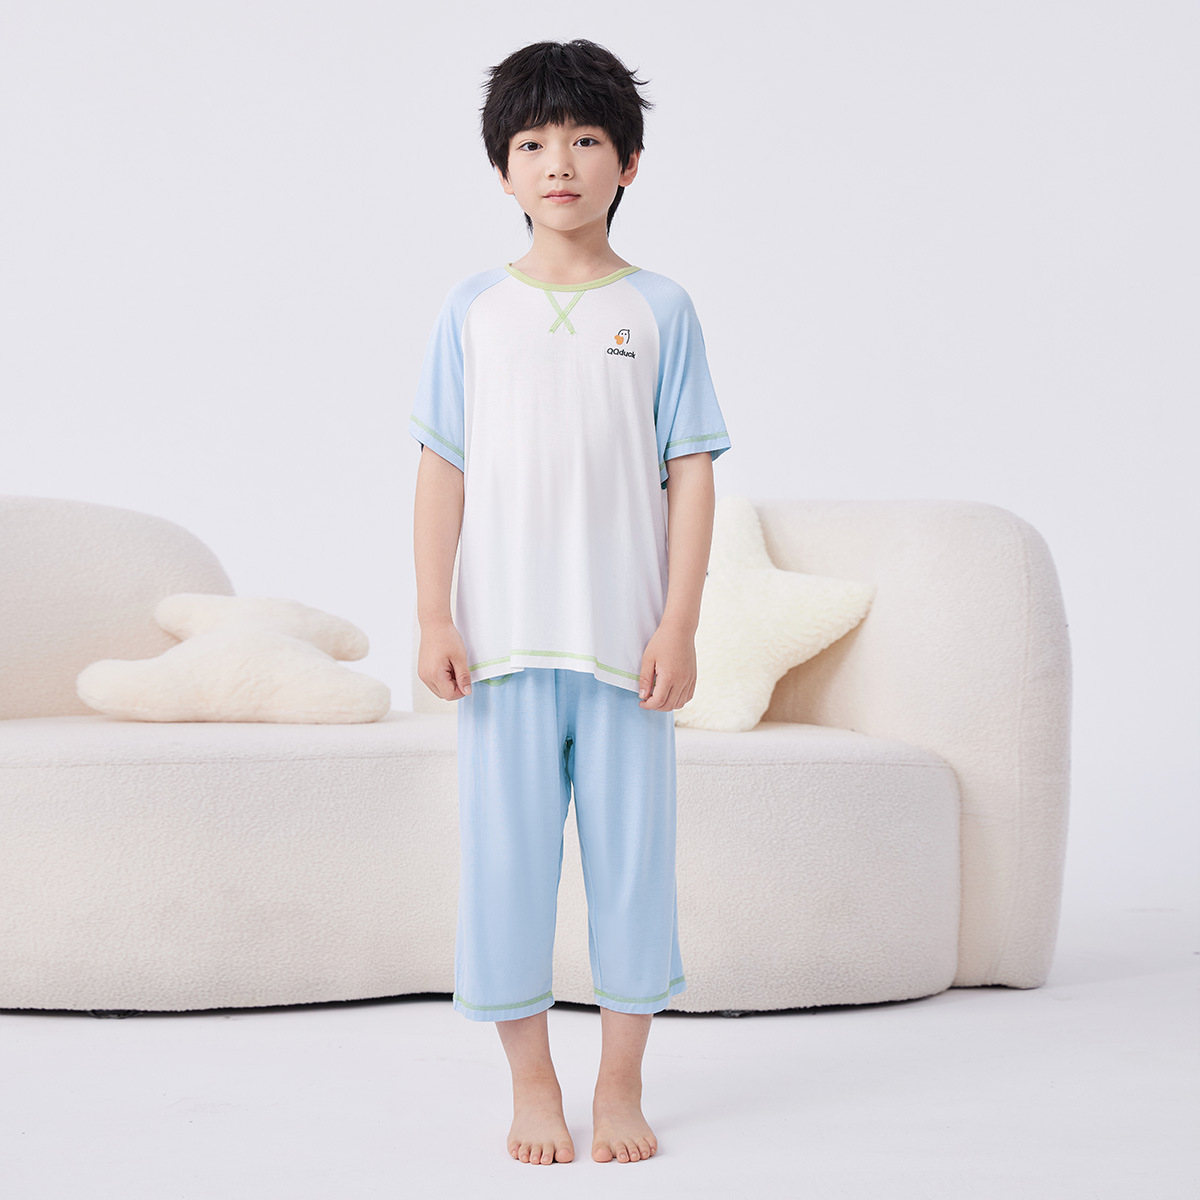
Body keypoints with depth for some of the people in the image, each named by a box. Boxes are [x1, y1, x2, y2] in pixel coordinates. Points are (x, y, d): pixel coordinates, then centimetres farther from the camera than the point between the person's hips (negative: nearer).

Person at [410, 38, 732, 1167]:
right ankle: (531, 1082, 19)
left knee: (632, 852, 5)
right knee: (505, 854, 4)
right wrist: (434, 619, -2)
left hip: (625, 638, 0)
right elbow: (442, 471, 5)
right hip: (503, 637, 1)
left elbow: (690, 475, 1)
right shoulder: (472, 310, 5)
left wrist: (679, 626, -5)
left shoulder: (660, 310, 3)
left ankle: (620, 1083, 20)